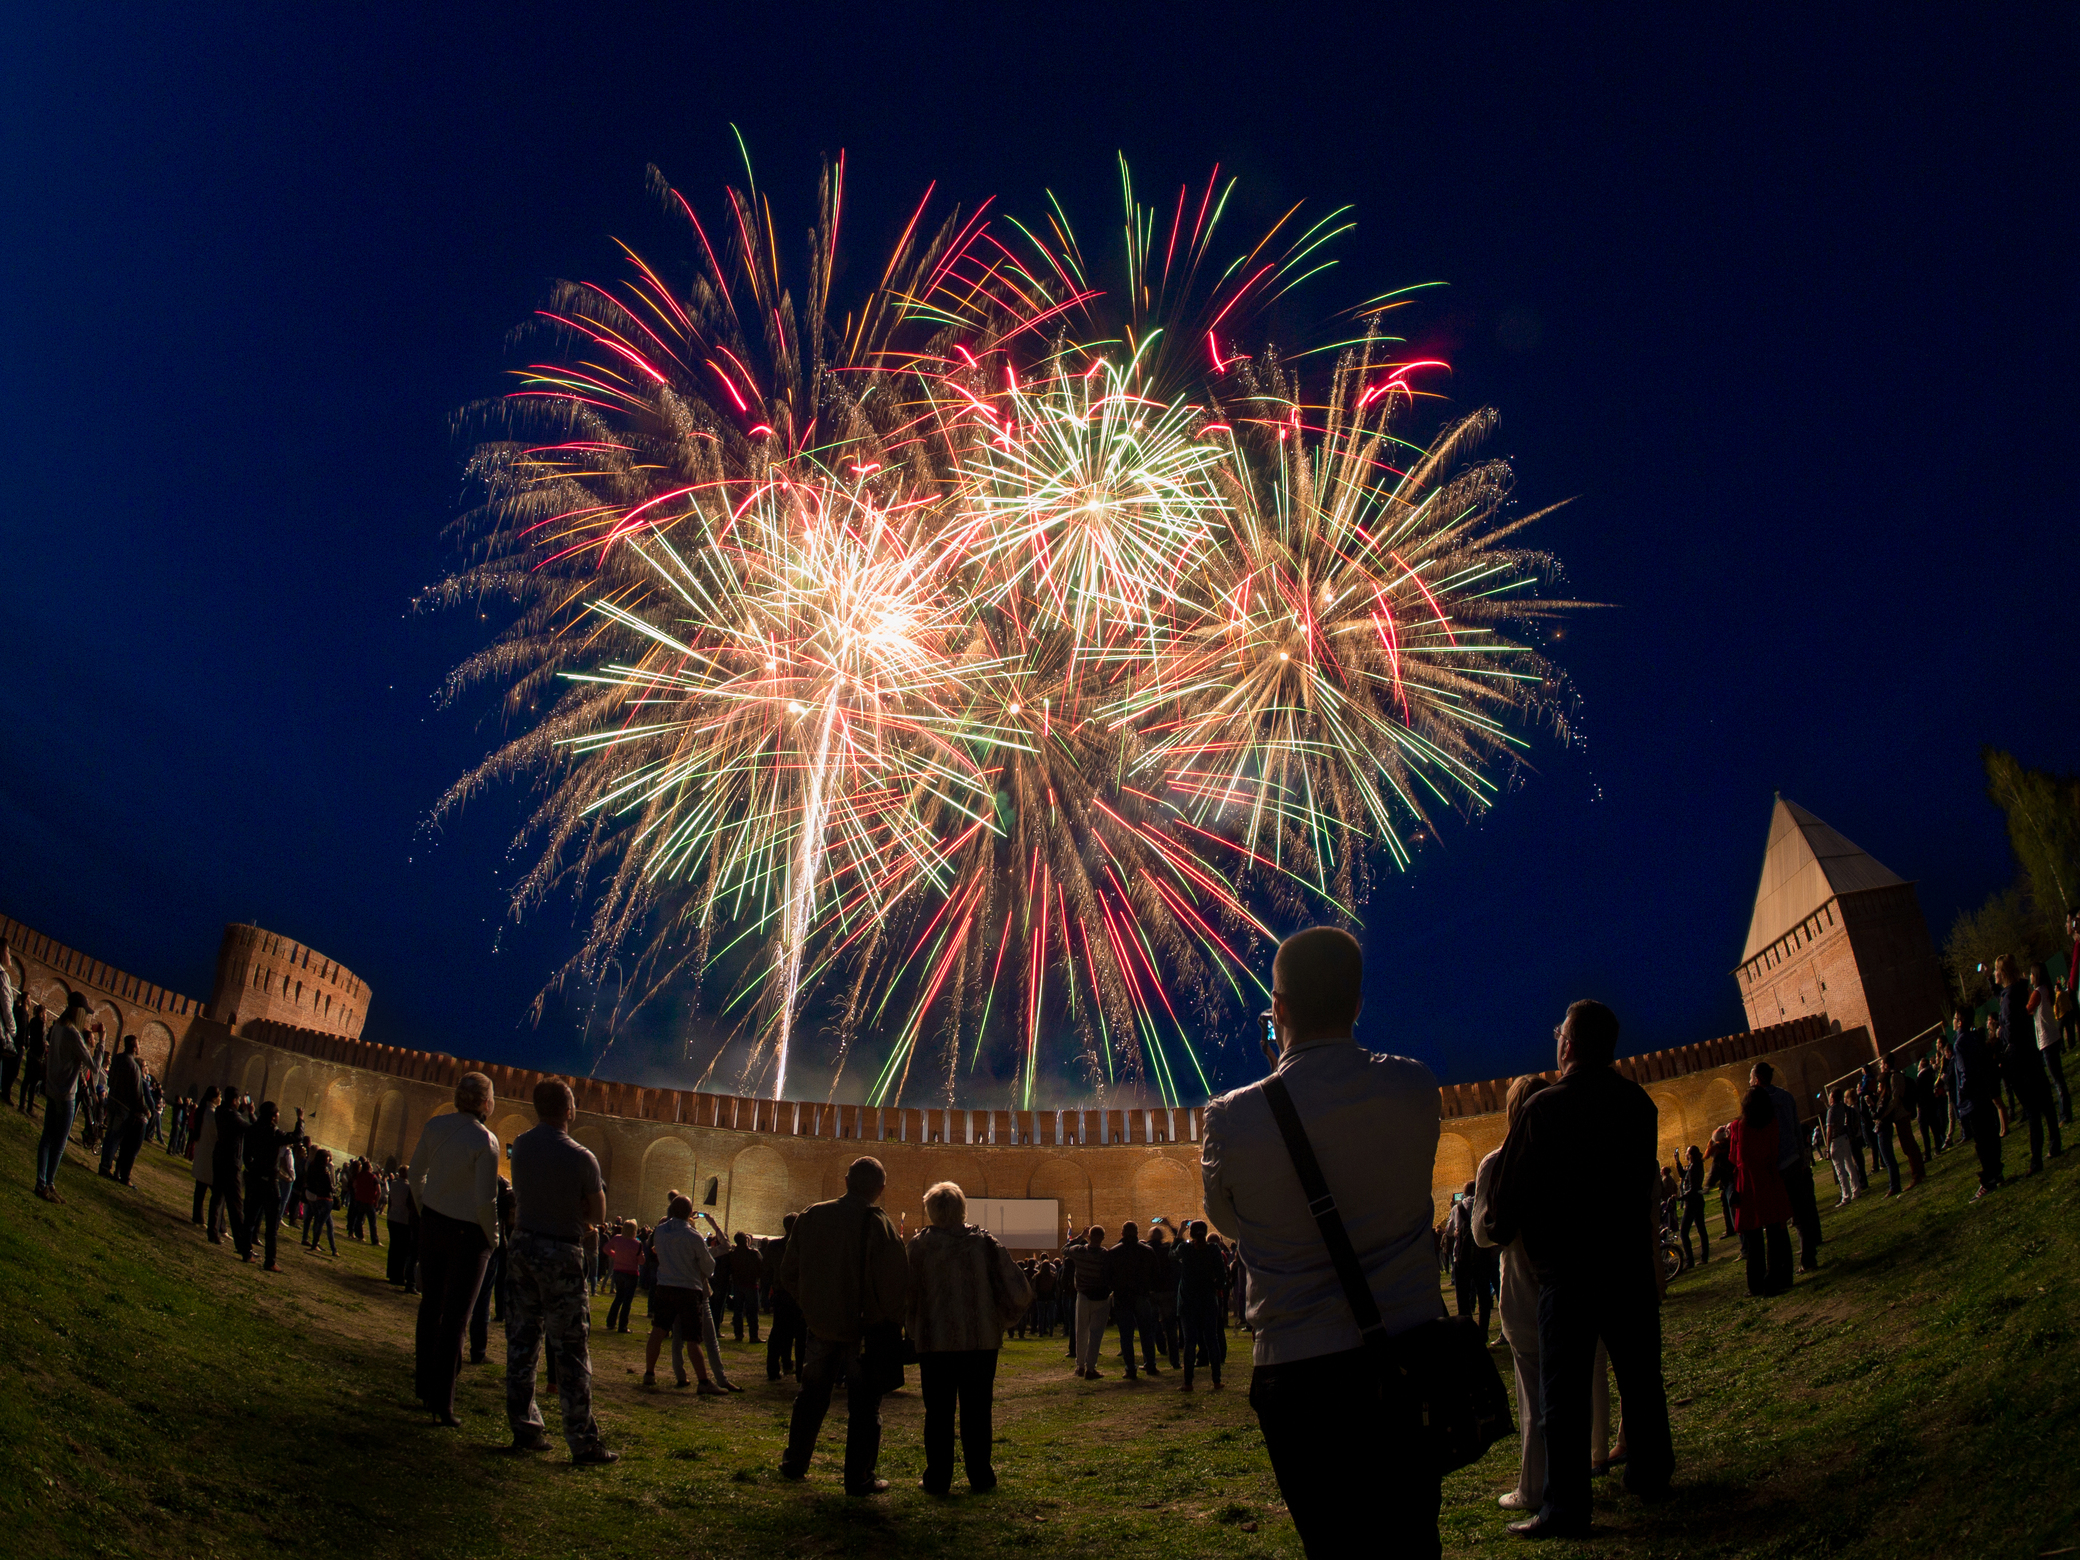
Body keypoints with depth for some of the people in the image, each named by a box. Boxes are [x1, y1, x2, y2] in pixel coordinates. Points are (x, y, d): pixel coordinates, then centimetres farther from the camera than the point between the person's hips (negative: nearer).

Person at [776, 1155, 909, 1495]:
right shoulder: (878, 1223, -17)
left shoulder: (811, 1216, -2)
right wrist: (892, 1317, -4)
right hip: (865, 1326, -4)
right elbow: (894, 1278, -21)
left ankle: (794, 1464, 31)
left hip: (821, 1323, 4)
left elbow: (789, 1273, 5)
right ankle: (858, 1478, 11)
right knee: (863, 1405, 7)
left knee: (812, 1396, 21)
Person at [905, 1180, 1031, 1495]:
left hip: (934, 1340, -1)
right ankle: (980, 1476, 15)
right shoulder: (985, 1242, -2)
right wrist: (1002, 1317, 11)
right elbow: (1018, 1291, -6)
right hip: (981, 1339, 1)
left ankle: (937, 1478, 12)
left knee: (938, 1412, 9)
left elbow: (906, 1292, -5)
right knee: (976, 1411, 11)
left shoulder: (919, 1244, -5)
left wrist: (914, 1325, 12)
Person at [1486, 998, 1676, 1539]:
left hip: (1568, 1270, -5)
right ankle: (1650, 1474, 31)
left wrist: (1499, 1229, 11)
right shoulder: (1639, 1103, 2)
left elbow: (1514, 1187, -8)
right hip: (1631, 1261, 6)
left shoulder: (1543, 1109, -15)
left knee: (1563, 1391, 1)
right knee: (1640, 1374, 18)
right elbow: (1646, 1181, 15)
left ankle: (1565, 1508, 4)